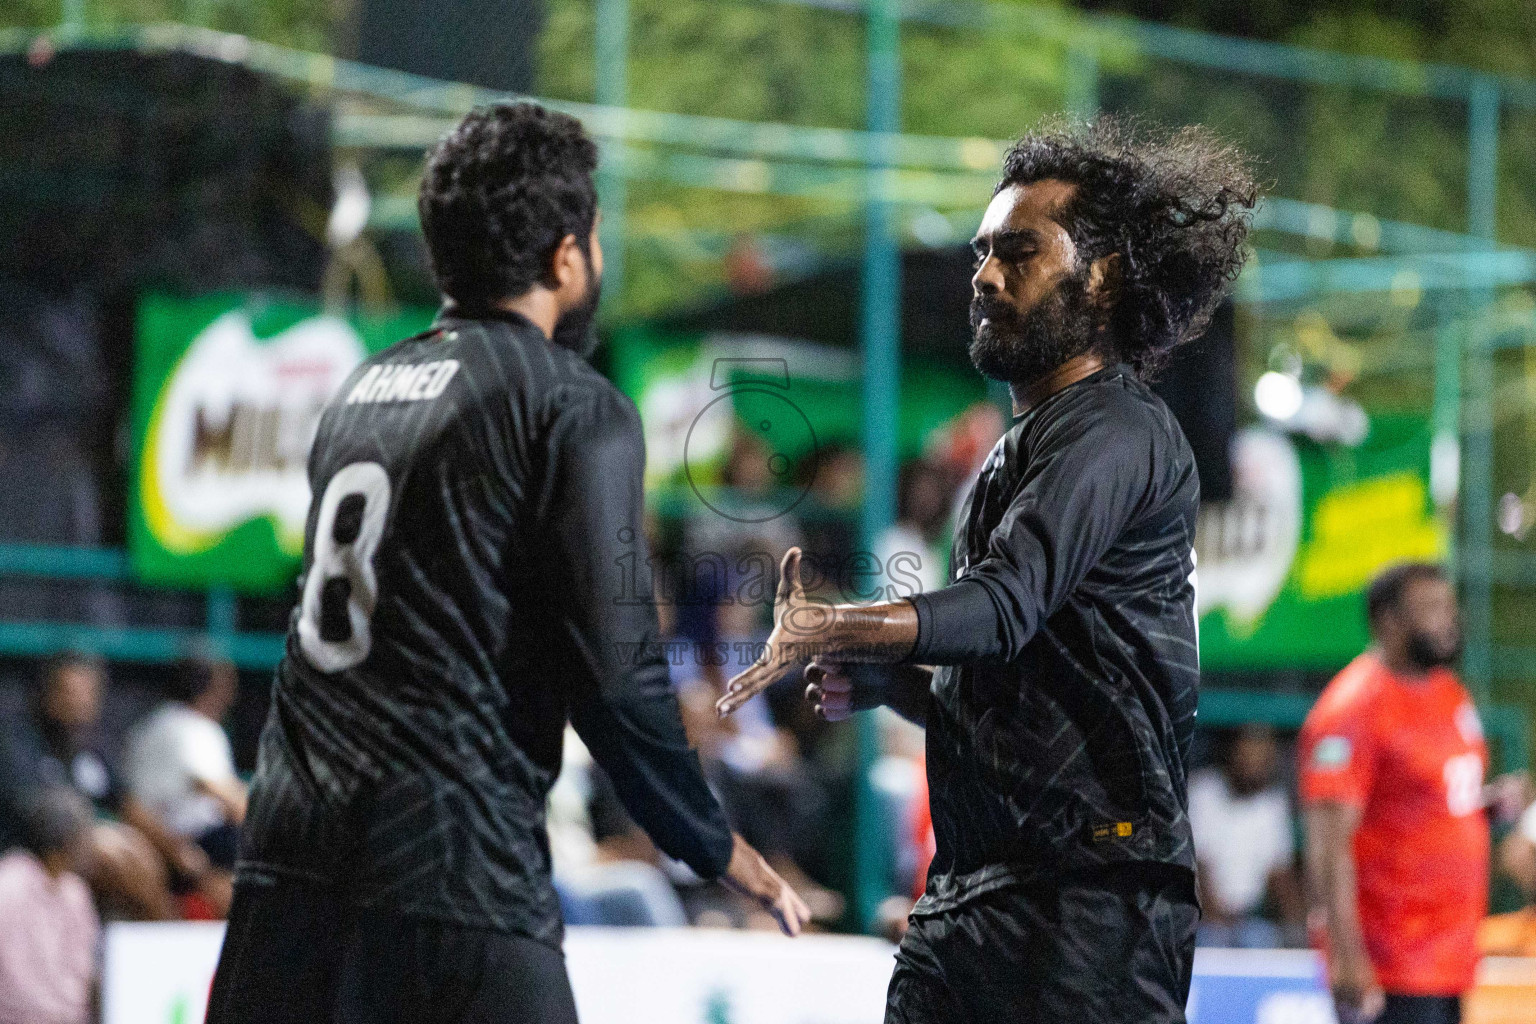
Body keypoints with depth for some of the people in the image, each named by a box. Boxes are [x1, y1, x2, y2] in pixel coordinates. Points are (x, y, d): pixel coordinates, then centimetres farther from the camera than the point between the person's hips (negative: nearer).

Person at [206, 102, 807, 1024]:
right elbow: (615, 674, -10)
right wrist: (719, 851, 1)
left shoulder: (361, 390, 18)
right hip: (455, 880, -7)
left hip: (287, 867, 7)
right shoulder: (576, 408, -4)